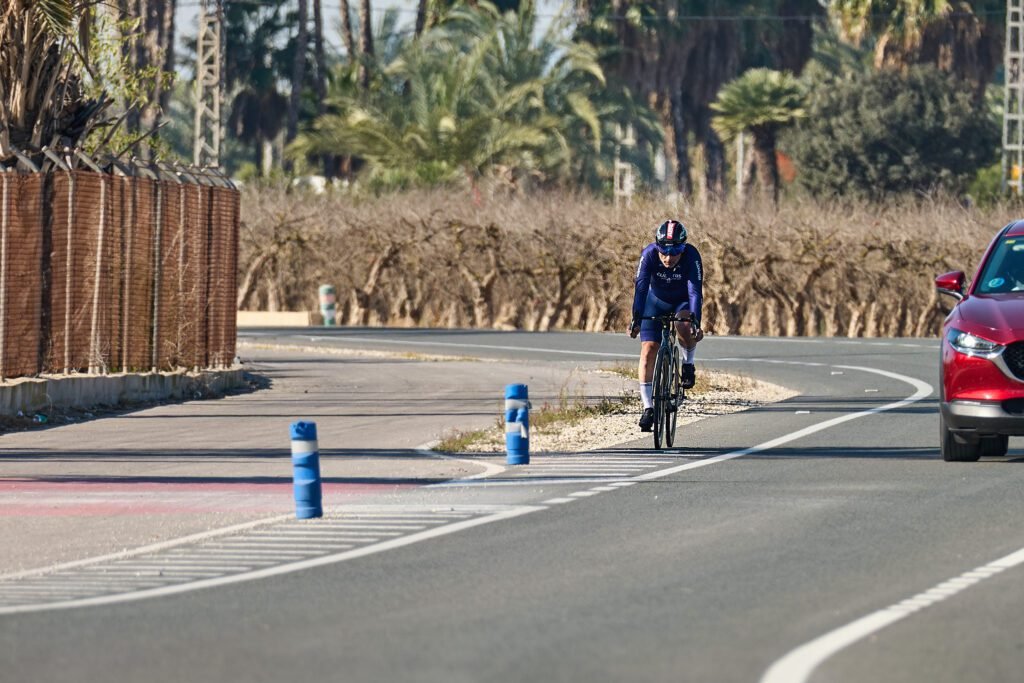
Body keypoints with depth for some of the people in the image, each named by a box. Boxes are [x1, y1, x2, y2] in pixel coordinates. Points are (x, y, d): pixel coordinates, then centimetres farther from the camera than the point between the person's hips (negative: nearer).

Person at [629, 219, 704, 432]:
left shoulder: (691, 256, -32)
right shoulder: (649, 254, -30)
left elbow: (695, 290, -38)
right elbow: (641, 287, -36)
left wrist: (695, 322, -51)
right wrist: (636, 319, -48)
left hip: (683, 301, -1)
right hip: (657, 300, 1)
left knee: (684, 326, -34)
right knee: (648, 350, -12)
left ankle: (688, 363, -4)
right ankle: (648, 408, -7)